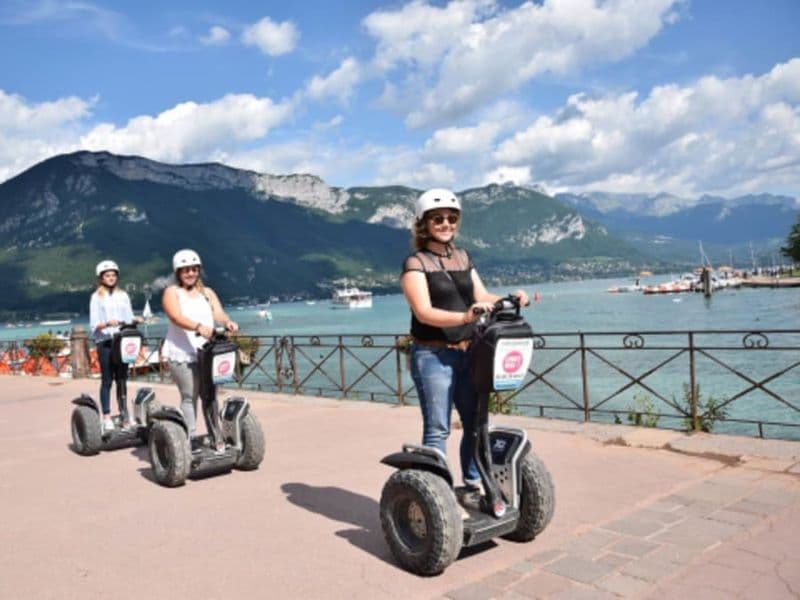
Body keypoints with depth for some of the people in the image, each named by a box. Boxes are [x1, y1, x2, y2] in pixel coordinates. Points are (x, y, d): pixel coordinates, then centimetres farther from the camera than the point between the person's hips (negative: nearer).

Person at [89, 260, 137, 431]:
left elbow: (130, 318, 12)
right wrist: (107, 323, -22)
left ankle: (124, 414, 12)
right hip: (105, 342, -3)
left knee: (122, 379, 6)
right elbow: (94, 324, -3)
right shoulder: (97, 297, 4)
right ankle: (106, 417, 2)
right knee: (107, 380, -3)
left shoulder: (123, 295, 14)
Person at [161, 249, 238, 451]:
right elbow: (177, 317, -15)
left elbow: (218, 313, 2)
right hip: (182, 354, -4)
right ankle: (191, 440, -2)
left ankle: (217, 439, 10)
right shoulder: (172, 292, 4)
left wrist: (228, 322, -22)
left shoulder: (207, 292, 18)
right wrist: (198, 326, -33)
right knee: (189, 397, -5)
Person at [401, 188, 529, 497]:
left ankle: (473, 484, 27)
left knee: (476, 422, 13)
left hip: (468, 353, 6)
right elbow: (424, 312, -19)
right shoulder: (415, 263, -7)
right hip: (433, 356, -6)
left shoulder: (463, 257, 12)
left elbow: (482, 297, 11)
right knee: (437, 429, -3)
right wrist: (464, 316, -33)